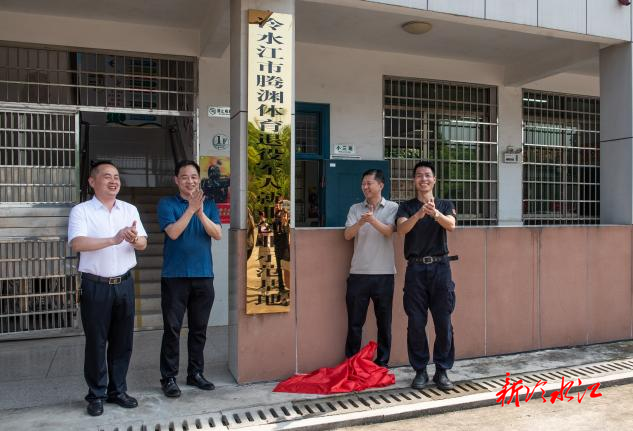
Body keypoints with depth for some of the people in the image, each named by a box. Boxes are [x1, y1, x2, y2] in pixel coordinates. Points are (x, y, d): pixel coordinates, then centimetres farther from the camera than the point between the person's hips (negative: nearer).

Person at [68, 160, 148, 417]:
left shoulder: (130, 210, 7)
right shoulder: (81, 211, -5)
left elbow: (143, 244, 2)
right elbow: (77, 244, -20)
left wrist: (134, 239, -22)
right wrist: (114, 239, -30)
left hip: (124, 283, 4)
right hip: (95, 286, -4)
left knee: (123, 340, 11)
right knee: (96, 342, 6)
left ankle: (117, 390, 25)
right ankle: (96, 395, 20)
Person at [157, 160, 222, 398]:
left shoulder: (209, 205, 8)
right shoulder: (167, 204, -1)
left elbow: (218, 234, -5)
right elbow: (173, 232, -14)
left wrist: (200, 213, -18)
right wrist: (190, 208, -20)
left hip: (203, 276, 3)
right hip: (174, 276, -3)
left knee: (199, 328, 11)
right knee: (172, 329, 1)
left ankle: (195, 373, 24)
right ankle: (168, 377, 12)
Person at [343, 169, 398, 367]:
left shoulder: (392, 208, 3)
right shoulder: (355, 209, 8)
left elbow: (389, 232, -11)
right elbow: (347, 235, -3)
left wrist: (373, 220, -29)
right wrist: (360, 222, -24)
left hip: (384, 273, -1)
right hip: (358, 273, 2)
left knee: (384, 321, 7)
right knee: (354, 321, 7)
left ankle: (382, 362, 21)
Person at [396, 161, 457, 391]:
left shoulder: (445, 205, 9)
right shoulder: (406, 207, 8)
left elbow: (451, 225, -12)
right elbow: (401, 229, -12)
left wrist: (435, 213, -33)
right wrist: (419, 214, -31)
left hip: (440, 267, 0)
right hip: (415, 268, 0)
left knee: (443, 322, 2)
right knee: (416, 323, 3)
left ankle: (442, 371, 15)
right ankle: (420, 371, 15)